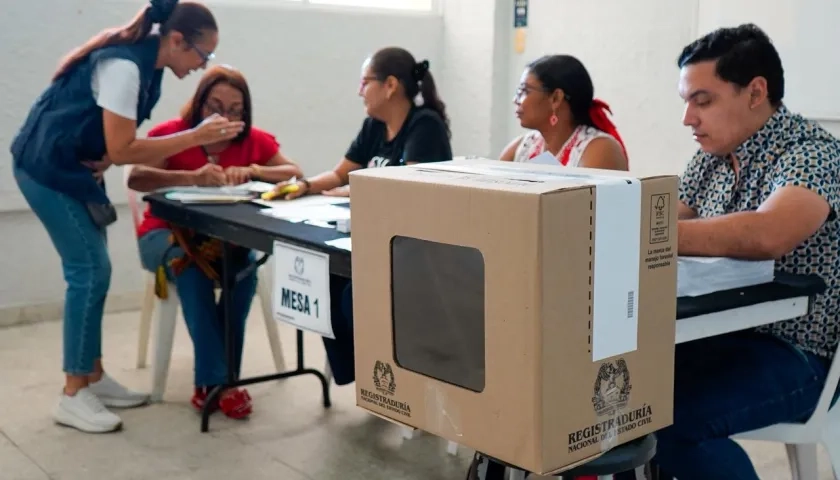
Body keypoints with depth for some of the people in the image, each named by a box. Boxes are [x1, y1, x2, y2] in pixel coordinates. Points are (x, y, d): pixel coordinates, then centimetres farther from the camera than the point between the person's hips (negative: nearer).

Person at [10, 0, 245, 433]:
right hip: (46, 167, -9)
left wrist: (106, 160, -10)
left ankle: (92, 377, 18)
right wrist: (197, 137, -25)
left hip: (76, 166, 9)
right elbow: (122, 149, -26)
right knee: (89, 271, -10)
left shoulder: (147, 62, 4)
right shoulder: (125, 66, -25)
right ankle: (73, 396, -2)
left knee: (93, 271, 9)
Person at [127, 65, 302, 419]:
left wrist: (253, 170, -21)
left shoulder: (254, 140, -1)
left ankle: (215, 380, -22)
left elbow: (296, 175, -4)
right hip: (166, 233, -2)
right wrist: (192, 177, -40)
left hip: (222, 237, 3)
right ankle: (216, 379, -31)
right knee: (192, 268, -35)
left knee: (245, 267, -30)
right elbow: (135, 179, -26)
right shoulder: (171, 134, -12)